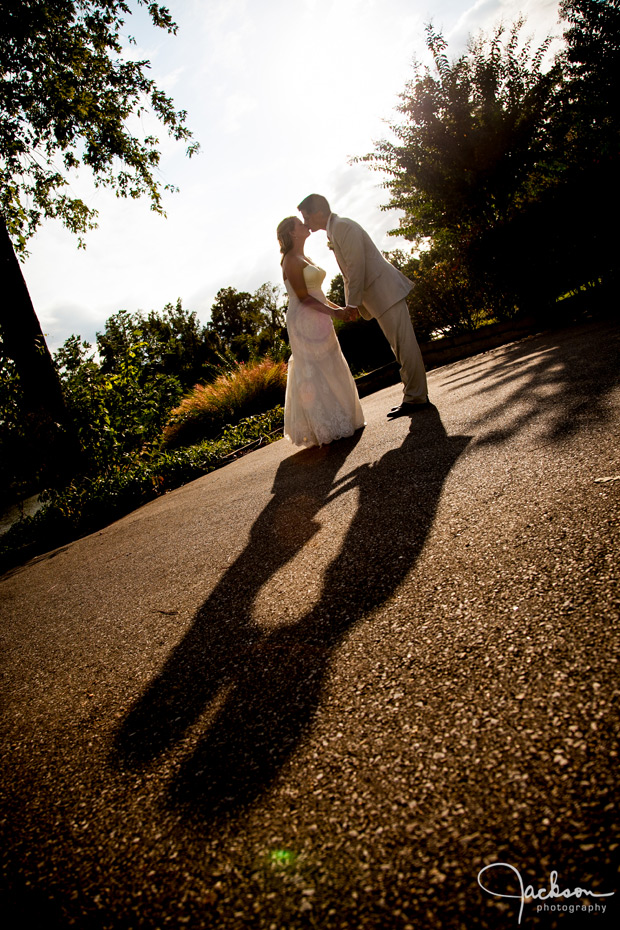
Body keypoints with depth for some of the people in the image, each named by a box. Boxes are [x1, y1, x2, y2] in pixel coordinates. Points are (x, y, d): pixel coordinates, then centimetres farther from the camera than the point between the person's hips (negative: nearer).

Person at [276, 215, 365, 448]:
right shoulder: (291, 261, -11)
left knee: (329, 372, 13)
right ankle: (324, 428, 0)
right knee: (314, 374, -6)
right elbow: (303, 297, -17)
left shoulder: (303, 259, 18)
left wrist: (338, 308, 14)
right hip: (304, 322, -10)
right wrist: (332, 312, -21)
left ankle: (337, 422, 22)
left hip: (317, 322, 10)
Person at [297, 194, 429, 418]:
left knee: (404, 345, -6)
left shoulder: (343, 227, -13)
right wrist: (351, 304, 17)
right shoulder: (334, 232, 18)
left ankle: (415, 398, -2)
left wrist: (353, 303, -13)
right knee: (400, 346, 12)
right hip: (380, 298, 10)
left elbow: (356, 267, -18)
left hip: (386, 292, -10)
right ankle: (416, 394, 19)